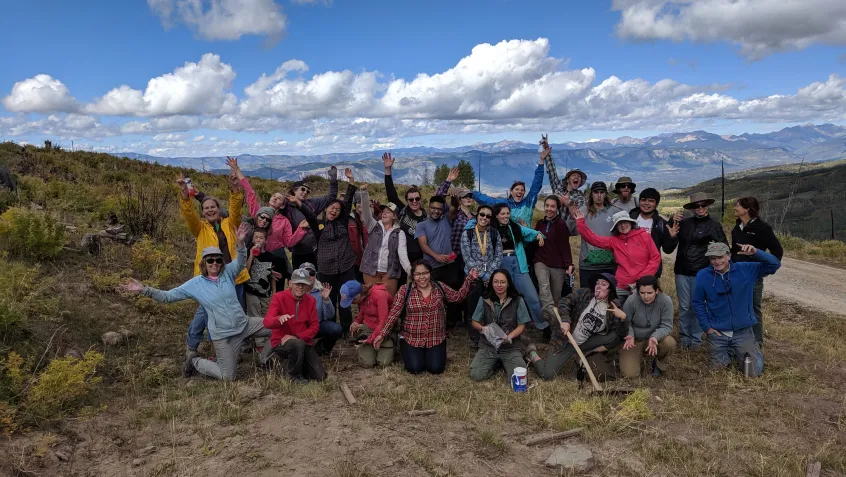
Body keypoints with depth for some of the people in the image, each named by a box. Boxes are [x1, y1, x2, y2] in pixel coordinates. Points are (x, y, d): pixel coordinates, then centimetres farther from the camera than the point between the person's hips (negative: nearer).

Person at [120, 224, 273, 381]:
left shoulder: (228, 272, 1)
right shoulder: (195, 284, -3)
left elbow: (240, 262, -19)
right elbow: (168, 296, -1)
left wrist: (240, 243, -39)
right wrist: (144, 289, -12)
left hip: (244, 324, 3)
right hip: (223, 334, -3)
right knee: (227, 376, 0)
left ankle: (265, 359, 20)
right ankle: (194, 361, 25)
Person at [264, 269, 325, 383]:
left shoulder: (310, 300, 0)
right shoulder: (279, 297, -12)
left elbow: (315, 326, -1)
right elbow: (267, 322, -23)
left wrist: (296, 337, -17)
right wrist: (279, 319, -47)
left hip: (303, 342, 4)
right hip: (281, 342, -4)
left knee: (320, 376, -8)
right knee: (298, 344, -39)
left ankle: (298, 364, 22)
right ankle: (295, 374, -9)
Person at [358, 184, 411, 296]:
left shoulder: (399, 233, 3)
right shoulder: (374, 226, 8)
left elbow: (403, 253, -8)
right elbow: (366, 211, -7)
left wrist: (409, 270, -25)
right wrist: (364, 192, -22)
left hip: (390, 272, -1)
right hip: (371, 270, 1)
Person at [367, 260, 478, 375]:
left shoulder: (440, 287, 3)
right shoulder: (405, 291, -7)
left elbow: (458, 296, 6)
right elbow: (394, 314, -8)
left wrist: (469, 279, -4)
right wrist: (382, 334, -13)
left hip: (436, 339, 2)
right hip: (411, 339, -2)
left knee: (436, 368, -13)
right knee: (415, 368, -16)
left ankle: (430, 353, 23)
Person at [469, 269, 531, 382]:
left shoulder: (518, 301, -4)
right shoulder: (484, 300, 0)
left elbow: (521, 325, -2)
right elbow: (475, 322, 6)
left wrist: (509, 336, -21)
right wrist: (482, 329, -18)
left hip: (511, 347, -1)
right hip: (488, 345, 1)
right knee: (476, 375, -21)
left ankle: (505, 363, 11)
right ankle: (495, 362, 11)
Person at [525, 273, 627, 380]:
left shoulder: (614, 307, -5)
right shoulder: (584, 294, -7)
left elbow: (622, 334, -11)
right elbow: (565, 302, -11)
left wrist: (623, 318, -30)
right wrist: (565, 320, -27)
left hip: (585, 343, 3)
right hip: (564, 340, -2)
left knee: (616, 337, -17)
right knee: (547, 374, -13)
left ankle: (589, 354, -1)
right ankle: (532, 353, 18)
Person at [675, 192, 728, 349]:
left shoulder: (714, 225, -1)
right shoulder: (684, 223, 6)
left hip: (700, 273, -2)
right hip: (682, 271, 2)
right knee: (684, 307, 7)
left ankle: (696, 339, 17)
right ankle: (684, 337, 19)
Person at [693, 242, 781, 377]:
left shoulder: (746, 270, -7)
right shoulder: (703, 276, -8)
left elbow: (774, 265, -13)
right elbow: (698, 303, 2)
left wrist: (755, 253, -29)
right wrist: (706, 326, -3)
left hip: (743, 332, 0)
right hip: (717, 333, 0)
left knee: (755, 371, 1)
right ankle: (728, 353, 39)